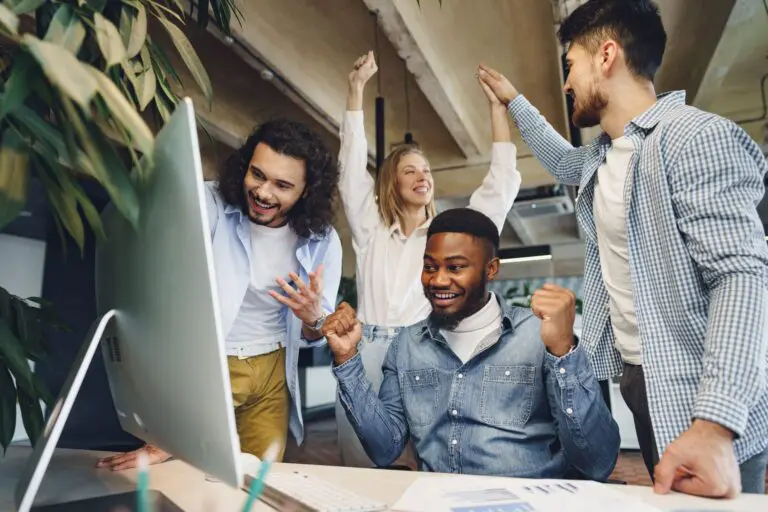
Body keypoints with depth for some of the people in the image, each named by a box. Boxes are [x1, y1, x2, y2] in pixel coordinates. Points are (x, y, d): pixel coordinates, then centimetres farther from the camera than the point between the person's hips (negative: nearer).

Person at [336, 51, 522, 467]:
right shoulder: (370, 231, 15)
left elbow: (501, 186, 11)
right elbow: (352, 168, 10)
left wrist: (498, 108, 10)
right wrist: (356, 90, 8)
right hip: (368, 355, 1)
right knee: (362, 467, 1)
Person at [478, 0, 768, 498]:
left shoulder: (698, 138, -18)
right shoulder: (602, 155, 10)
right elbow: (562, 160, 34)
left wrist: (715, 423, -34)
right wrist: (513, 100, 34)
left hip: (702, 402, -8)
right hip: (637, 380, 8)